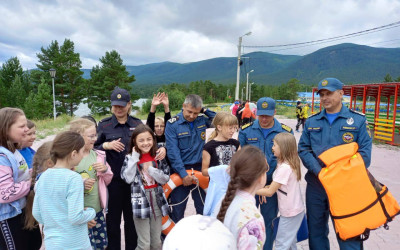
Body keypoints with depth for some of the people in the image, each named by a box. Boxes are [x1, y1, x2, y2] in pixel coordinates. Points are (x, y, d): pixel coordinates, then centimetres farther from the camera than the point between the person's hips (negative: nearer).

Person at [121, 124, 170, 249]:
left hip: (157, 200, 3)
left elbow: (165, 179, -2)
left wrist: (151, 169, -16)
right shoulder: (130, 157, -4)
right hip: (140, 201, -3)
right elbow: (128, 178, -17)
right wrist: (134, 158, -16)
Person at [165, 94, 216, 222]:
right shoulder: (173, 124, -10)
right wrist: (183, 174, -20)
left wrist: (204, 110, 0)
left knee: (203, 207, 14)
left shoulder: (202, 120, 3)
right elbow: (173, 151, -15)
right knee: (178, 208, 7)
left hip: (200, 168, 4)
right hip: (181, 170, -4)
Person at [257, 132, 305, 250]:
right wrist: (268, 187, -5)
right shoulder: (289, 163, 3)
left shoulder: (284, 167, -26)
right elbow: (279, 185, 11)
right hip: (295, 210, 9)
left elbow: (270, 192, -22)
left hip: (290, 212, -9)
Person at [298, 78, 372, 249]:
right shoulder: (312, 122, 8)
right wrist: (319, 171, -14)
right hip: (315, 185, 3)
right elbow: (303, 149, 2)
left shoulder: (358, 120, 0)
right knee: (315, 230, 16)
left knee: (348, 234, 4)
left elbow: (365, 152, -6)